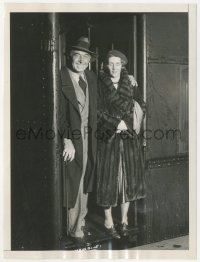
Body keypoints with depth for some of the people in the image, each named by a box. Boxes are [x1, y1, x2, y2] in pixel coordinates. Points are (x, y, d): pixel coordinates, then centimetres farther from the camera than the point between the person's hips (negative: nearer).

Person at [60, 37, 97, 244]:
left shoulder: (91, 78, 8)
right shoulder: (60, 77, -12)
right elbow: (59, 112, -15)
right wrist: (67, 140, -19)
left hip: (89, 138, 6)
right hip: (70, 137, -6)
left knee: (84, 179, 14)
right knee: (72, 181, 1)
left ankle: (80, 221, 30)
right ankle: (74, 227, 15)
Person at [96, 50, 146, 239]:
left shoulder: (129, 83, 7)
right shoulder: (99, 85, -2)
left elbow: (141, 106, 14)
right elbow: (98, 112, -8)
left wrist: (136, 126, 2)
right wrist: (117, 123, -12)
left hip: (129, 137, 3)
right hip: (108, 138, -3)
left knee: (129, 177, 6)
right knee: (109, 178, 1)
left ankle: (124, 220, 19)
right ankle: (108, 221, 14)